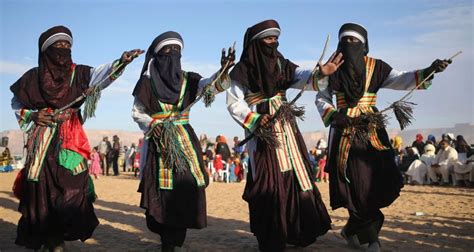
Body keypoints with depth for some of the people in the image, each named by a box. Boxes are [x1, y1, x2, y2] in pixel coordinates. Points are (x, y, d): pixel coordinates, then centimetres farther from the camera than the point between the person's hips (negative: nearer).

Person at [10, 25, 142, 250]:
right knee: (42, 192, 0)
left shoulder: (78, 73, 2)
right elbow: (16, 103, 16)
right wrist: (32, 116, -4)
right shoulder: (34, 77, 4)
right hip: (42, 142, 1)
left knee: (72, 190, -9)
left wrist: (121, 62, -38)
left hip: (71, 141, 0)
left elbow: (102, 74, -19)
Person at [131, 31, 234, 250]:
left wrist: (223, 71, -32)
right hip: (158, 141, -2)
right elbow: (137, 112, 5)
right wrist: (153, 125, -13)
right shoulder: (148, 81, 2)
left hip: (184, 140, 3)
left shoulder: (187, 79, 8)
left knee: (187, 187, -4)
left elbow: (210, 86, -11)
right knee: (161, 191, -5)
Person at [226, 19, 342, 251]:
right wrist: (254, 119, -18)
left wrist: (321, 73, -29)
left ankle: (299, 231, 17)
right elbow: (234, 103, -4)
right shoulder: (243, 69, -3)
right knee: (269, 182, -7)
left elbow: (302, 78, -8)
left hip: (287, 128, 5)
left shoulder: (281, 64, 10)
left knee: (296, 175, 6)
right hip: (263, 131, -5)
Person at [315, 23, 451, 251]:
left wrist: (427, 72, -22)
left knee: (377, 180, -5)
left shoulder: (375, 67, 5)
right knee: (355, 184, -3)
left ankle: (353, 230, 17)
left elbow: (400, 80, -6)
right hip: (344, 130, -1)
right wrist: (332, 115, -12)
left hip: (370, 130, 1)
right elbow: (321, 98, 7)